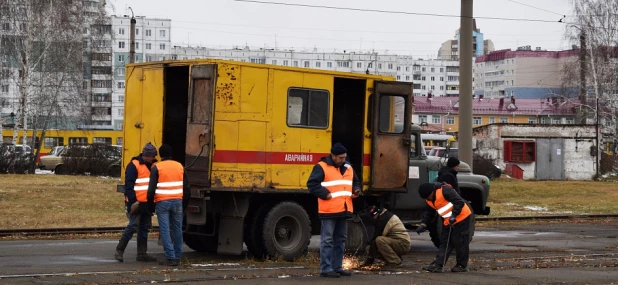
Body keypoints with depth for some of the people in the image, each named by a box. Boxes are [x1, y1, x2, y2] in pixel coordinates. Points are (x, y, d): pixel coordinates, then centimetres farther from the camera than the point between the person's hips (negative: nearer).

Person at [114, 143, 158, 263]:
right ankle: (119, 251, -3)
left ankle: (142, 254, 15)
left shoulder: (151, 166, 14)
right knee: (132, 226, -10)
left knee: (144, 228, 10)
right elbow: (128, 185, -15)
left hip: (147, 203, 8)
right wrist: (132, 201, -20)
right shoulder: (134, 166, -11)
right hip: (136, 203, -8)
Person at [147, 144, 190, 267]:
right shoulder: (180, 166, 9)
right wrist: (185, 204, 21)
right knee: (177, 230, 10)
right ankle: (178, 257, 14)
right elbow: (186, 188, 12)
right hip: (177, 202, 4)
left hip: (162, 202, -4)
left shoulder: (156, 168, -4)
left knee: (165, 230, -1)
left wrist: (150, 205, 3)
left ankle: (171, 258, -6)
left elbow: (151, 189, -7)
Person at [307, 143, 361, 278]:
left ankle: (337, 267, 20)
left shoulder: (348, 168, 16)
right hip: (329, 210, -8)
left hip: (344, 210, 8)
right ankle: (326, 268, -3)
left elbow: (356, 182, 30)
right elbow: (312, 184, -12)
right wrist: (325, 194, -19)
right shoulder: (321, 167, -7)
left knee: (340, 239, 12)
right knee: (327, 240, -6)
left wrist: (356, 190, 10)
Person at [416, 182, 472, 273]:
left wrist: (454, 215, -30)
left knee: (460, 242, -3)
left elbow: (460, 202, -26)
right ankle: (438, 264, 2)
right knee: (444, 242, 4)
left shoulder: (445, 190, -24)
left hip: (461, 217, -9)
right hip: (448, 221, 9)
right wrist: (424, 224, 3)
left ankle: (462, 265, 7)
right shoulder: (429, 200, 4)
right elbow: (429, 213, 15)